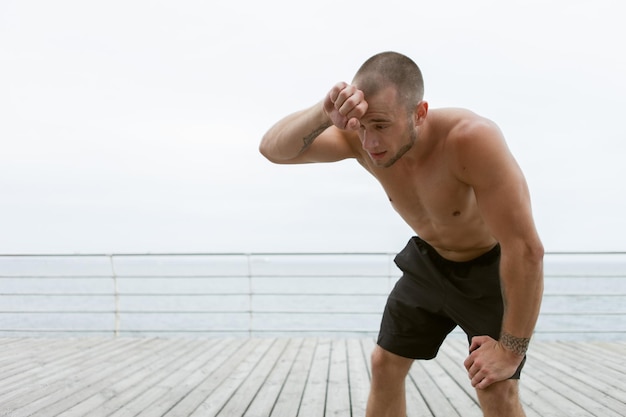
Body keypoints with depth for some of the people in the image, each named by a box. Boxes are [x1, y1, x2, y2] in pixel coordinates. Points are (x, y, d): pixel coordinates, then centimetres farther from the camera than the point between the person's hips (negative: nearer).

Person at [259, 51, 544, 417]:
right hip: (429, 262, 5)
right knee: (385, 365, 7)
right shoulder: (361, 138, -23)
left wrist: (511, 348, -30)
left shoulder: (472, 139, -40)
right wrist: (323, 114, -49)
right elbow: (273, 149, -27)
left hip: (491, 268, -5)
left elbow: (526, 249, -38)